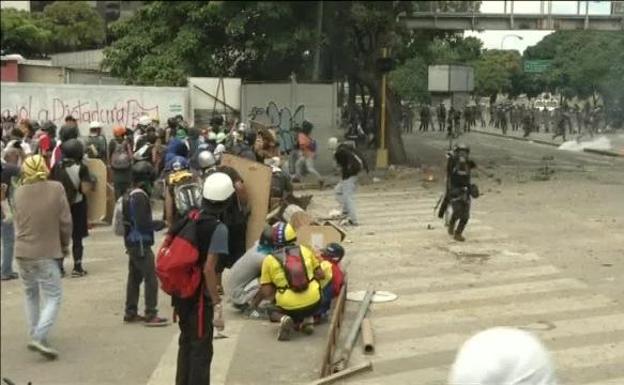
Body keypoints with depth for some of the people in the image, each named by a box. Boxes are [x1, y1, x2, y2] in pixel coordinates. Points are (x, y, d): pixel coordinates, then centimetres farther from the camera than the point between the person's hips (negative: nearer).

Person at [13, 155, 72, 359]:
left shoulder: (19, 192, -1)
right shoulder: (56, 188, -11)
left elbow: (18, 220, 7)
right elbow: (65, 221, -7)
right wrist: (65, 244, 8)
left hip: (22, 252, 4)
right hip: (46, 253, -4)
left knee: (31, 295, 21)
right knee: (53, 297, 2)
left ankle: (34, 335, 25)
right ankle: (40, 337, -14)